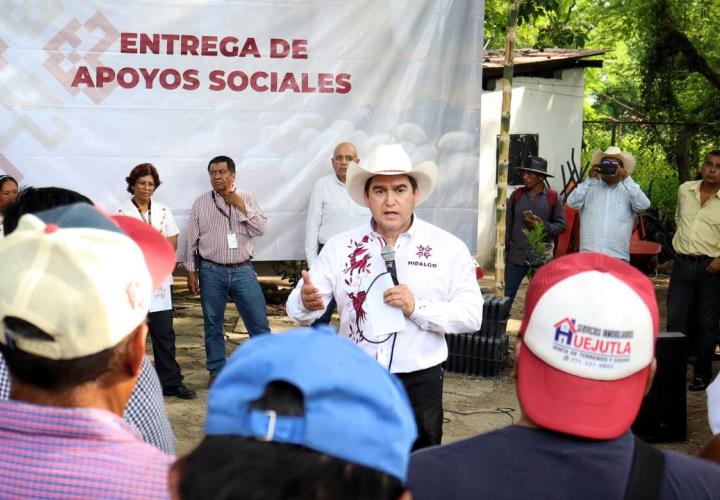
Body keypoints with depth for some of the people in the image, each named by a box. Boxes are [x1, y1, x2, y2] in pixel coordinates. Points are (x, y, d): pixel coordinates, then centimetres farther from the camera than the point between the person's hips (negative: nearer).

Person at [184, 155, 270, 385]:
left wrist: (240, 205, -11)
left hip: (243, 270, 0)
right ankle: (216, 371, 21)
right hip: (211, 272, 0)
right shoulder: (201, 202, 4)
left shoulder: (246, 198, 4)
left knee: (259, 321, 0)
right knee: (213, 324, 8)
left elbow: (260, 229, -6)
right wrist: (191, 272, 3)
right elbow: (191, 239, 6)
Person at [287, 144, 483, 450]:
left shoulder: (449, 248, -3)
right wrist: (307, 303, -28)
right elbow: (299, 310, -4)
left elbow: (471, 315, -7)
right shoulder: (340, 247, 1)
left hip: (419, 383, -1)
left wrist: (417, 308, -20)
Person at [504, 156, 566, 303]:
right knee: (507, 296, 3)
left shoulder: (553, 197, -3)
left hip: (542, 257, -2)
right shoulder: (517, 195, 4)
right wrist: (506, 249, 8)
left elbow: (561, 225, 0)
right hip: (516, 256, 2)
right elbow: (508, 225, 9)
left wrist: (543, 226, -17)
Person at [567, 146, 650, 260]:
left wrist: (627, 180, -13)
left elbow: (643, 205, -7)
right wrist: (589, 179, -11)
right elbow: (572, 203, -5)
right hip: (588, 253, 0)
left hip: (618, 256, 0)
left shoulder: (629, 189, 10)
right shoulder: (590, 187, 9)